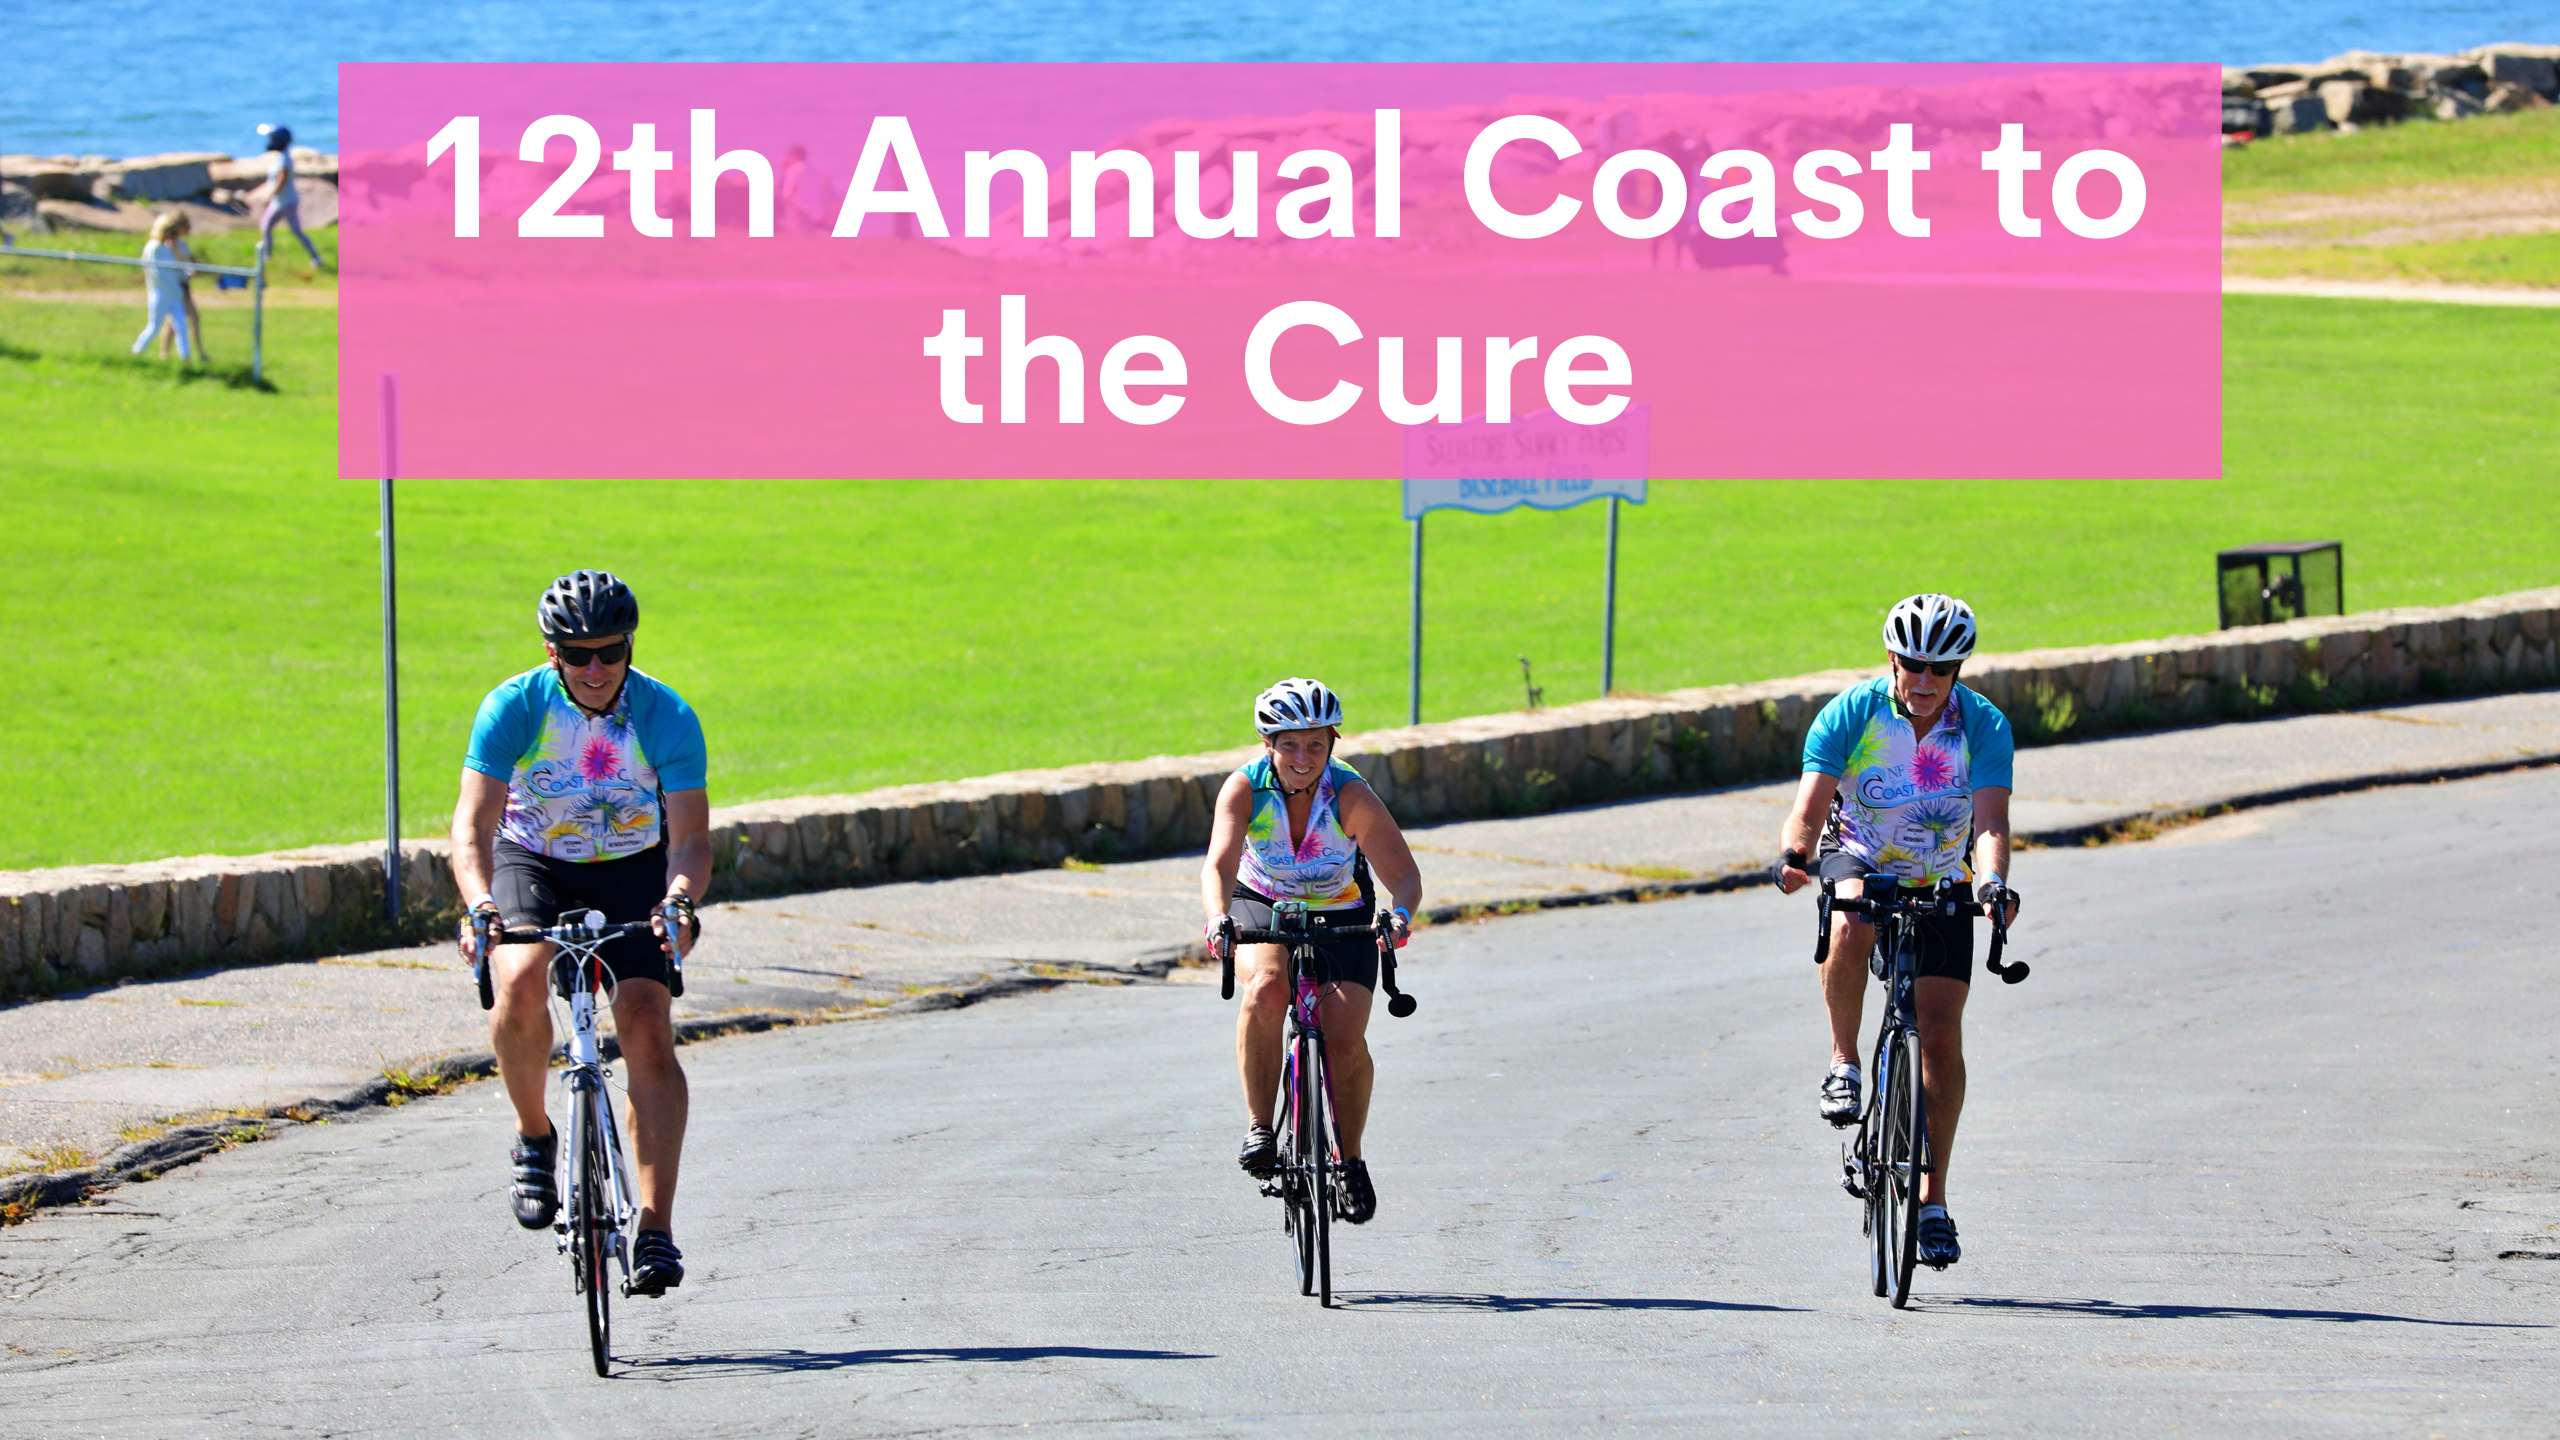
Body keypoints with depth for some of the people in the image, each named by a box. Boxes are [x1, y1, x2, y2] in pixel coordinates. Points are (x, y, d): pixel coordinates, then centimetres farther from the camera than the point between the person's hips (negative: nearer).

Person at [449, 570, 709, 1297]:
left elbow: (691, 837, -25)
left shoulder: (665, 717, -21)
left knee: (648, 1032, -18)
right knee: (520, 983, -31)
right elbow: (474, 825, -28)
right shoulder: (514, 707, -22)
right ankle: (534, 1135, -5)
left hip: (634, 869, 0)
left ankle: (655, 1230, -18)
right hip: (533, 862, 0)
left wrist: (679, 897, -47)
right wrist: (481, 901, -48)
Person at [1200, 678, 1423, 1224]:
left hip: (1341, 918, 0)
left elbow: (1403, 873, -28)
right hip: (1262, 908, 0)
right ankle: (1259, 1127, -21)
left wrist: (1400, 912, -50)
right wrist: (1217, 918, -55)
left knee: (1344, 1039, -17)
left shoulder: (1351, 795, -24)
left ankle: (1350, 1159, 8)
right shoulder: (1246, 789, -22)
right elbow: (1219, 865, -34)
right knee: (1267, 987, -33)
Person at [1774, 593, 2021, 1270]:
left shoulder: (1983, 727, -18)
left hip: (1940, 887, 1)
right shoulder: (1850, 715, -19)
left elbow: (1991, 821, -29)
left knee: (1941, 1036, -8)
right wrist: (1795, 854, -49)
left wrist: (1993, 881, -50)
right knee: (1849, 930, -38)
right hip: (1860, 868, -1)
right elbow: (1809, 809, -27)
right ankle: (1844, 1062, -16)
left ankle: (1932, 1197, 3)